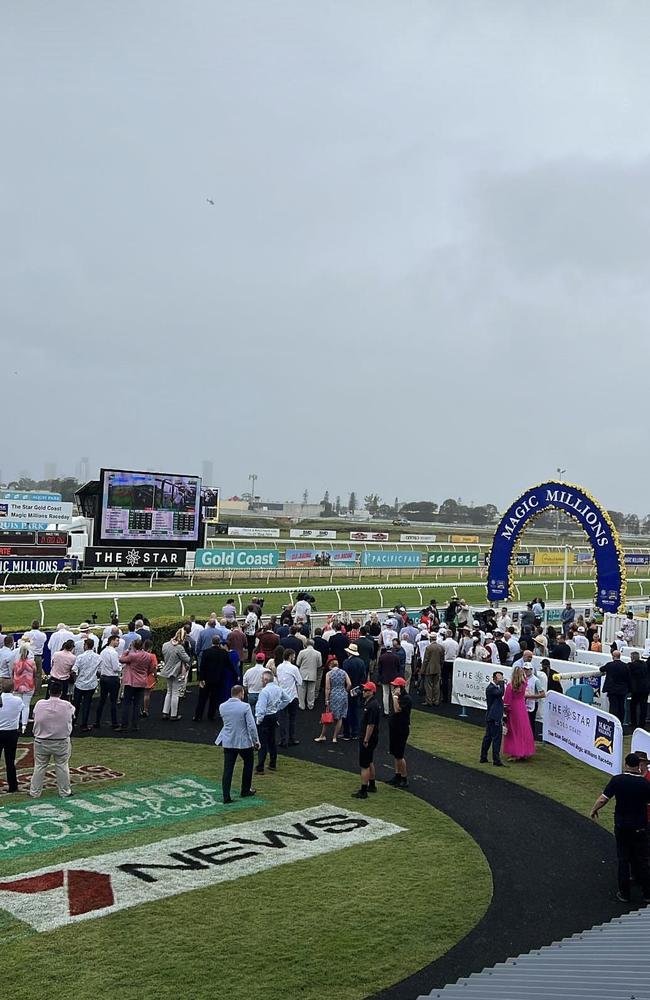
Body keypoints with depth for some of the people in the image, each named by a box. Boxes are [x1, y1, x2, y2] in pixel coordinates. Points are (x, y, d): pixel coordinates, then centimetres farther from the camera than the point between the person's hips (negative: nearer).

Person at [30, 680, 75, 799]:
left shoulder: (39, 704, -13)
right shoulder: (67, 706, -15)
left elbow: (35, 717, 2)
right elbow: (72, 715, 4)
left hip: (41, 742, 1)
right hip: (61, 743, -1)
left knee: (39, 767, 14)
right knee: (62, 767, 12)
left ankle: (35, 792, 21)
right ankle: (64, 792, 20)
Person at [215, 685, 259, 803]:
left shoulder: (222, 706, -2)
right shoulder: (245, 707, -16)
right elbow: (251, 726, -16)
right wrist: (256, 741, -5)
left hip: (228, 742, 3)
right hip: (244, 742, -3)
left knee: (227, 770, 4)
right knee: (248, 763, 20)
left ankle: (226, 797, 0)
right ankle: (245, 791, 29)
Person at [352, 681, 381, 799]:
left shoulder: (372, 706, -23)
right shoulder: (369, 703, 10)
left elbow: (371, 725, -24)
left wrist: (365, 740, -21)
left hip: (368, 739, -11)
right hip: (371, 739, 11)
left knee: (364, 765, -5)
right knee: (370, 762, 22)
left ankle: (363, 791, 0)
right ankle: (372, 785, 35)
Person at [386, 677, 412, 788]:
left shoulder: (406, 698, -18)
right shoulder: (398, 696, 10)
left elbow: (397, 709, -29)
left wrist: (395, 696, -25)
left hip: (402, 730, -10)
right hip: (394, 728, 10)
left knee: (399, 755, -5)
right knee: (394, 754, 16)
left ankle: (404, 779, 4)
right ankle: (397, 775, 27)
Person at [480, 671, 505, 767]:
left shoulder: (494, 687, 15)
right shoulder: (491, 688, -17)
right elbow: (501, 693, -33)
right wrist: (501, 683, -24)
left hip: (491, 717, 11)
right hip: (494, 718, -11)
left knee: (488, 737, 14)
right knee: (496, 738, -7)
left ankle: (483, 758, 21)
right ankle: (496, 760, -4)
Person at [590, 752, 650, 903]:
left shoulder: (617, 780, -13)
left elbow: (602, 799, -11)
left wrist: (593, 810, 5)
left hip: (621, 826, 0)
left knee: (623, 860, 12)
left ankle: (624, 893, 17)